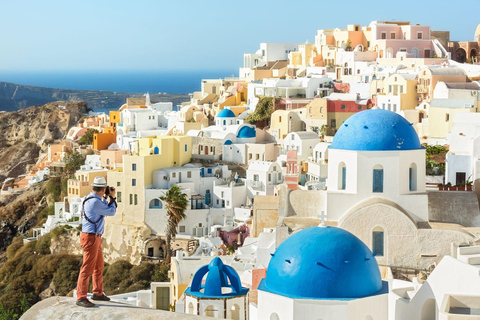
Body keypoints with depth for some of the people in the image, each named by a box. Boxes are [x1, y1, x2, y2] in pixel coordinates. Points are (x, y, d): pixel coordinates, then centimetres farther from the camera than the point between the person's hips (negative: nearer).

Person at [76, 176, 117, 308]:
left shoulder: (90, 198, 10)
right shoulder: (94, 202, -21)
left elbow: (103, 209, 27)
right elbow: (111, 212, -12)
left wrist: (106, 198, 21)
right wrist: (112, 197, 0)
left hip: (95, 238, 10)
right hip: (90, 238, -10)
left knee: (99, 267, 20)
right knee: (87, 268, -8)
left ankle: (98, 293, 31)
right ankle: (81, 298, -6)